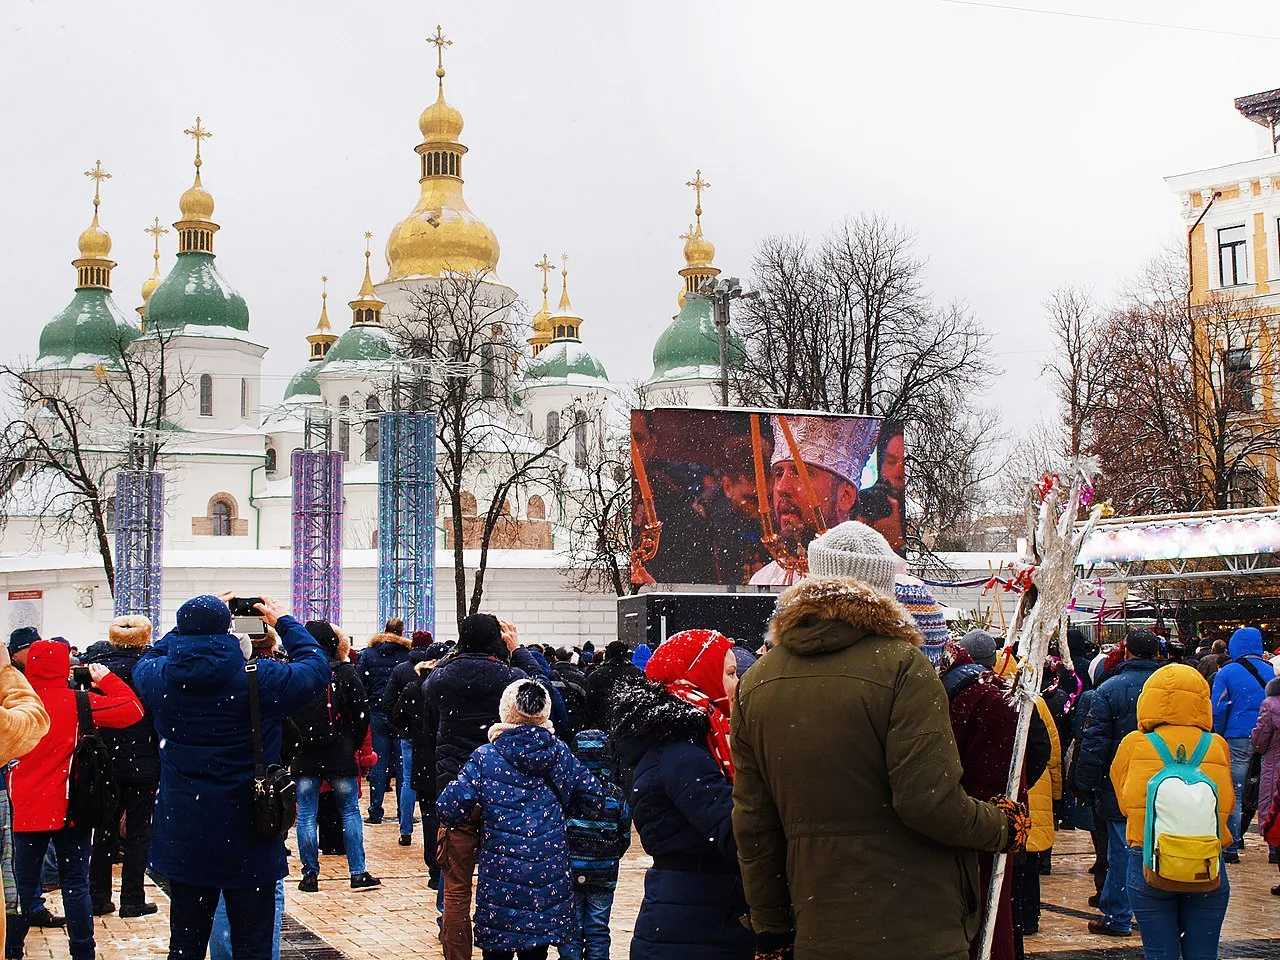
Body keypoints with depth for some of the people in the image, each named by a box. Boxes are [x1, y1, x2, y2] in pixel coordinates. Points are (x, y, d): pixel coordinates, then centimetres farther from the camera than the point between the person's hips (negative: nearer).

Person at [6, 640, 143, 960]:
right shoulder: (77, 702, -10)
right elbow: (133, 709, -10)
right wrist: (106, 680, 1)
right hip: (68, 810, -2)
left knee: (23, 886, 10)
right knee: (75, 885, 5)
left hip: (25, 810, 2)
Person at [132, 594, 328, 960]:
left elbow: (151, 657, 20)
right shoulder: (260, 677, -14)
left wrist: (192, 624, 24)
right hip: (249, 841, -3)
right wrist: (284, 623, 15)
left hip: (183, 838, 3)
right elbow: (317, 668, 3)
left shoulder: (159, 678, -6)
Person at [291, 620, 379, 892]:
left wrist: (291, 746, 10)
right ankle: (358, 873, 9)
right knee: (350, 812, 9)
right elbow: (362, 713, -3)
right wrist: (353, 744, 8)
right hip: (340, 756, 0)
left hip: (304, 757, 0)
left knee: (306, 815, 7)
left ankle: (310, 874, 7)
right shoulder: (345, 673, -5)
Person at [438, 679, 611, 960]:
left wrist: (474, 814, 11)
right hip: (549, 879, 3)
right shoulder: (559, 752, 1)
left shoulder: (485, 758, -6)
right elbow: (594, 794, 9)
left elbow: (448, 808, -10)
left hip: (500, 875, -2)